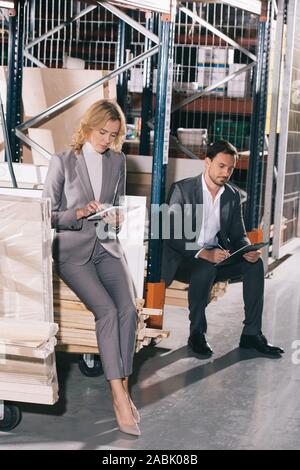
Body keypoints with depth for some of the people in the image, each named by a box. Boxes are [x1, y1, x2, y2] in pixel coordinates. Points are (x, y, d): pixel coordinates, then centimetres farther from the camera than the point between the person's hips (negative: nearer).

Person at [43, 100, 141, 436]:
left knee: (128, 310, -22)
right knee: (107, 311, -25)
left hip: (107, 247, 4)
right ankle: (120, 398, -24)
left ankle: (122, 389, -15)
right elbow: (47, 215, 0)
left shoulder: (117, 161, 11)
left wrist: (115, 217, 0)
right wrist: (79, 214, -17)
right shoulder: (62, 162, -1)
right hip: (73, 250, -4)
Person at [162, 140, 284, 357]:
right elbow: (172, 234, -18)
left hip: (216, 255, 5)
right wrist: (203, 253, -33)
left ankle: (252, 333, -13)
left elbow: (238, 234, 10)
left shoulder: (232, 195, 8)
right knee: (206, 269, -37)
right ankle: (197, 334, -19)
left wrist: (248, 250, -16)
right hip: (183, 259, -5)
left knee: (255, 263, -19)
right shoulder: (182, 189, -10)